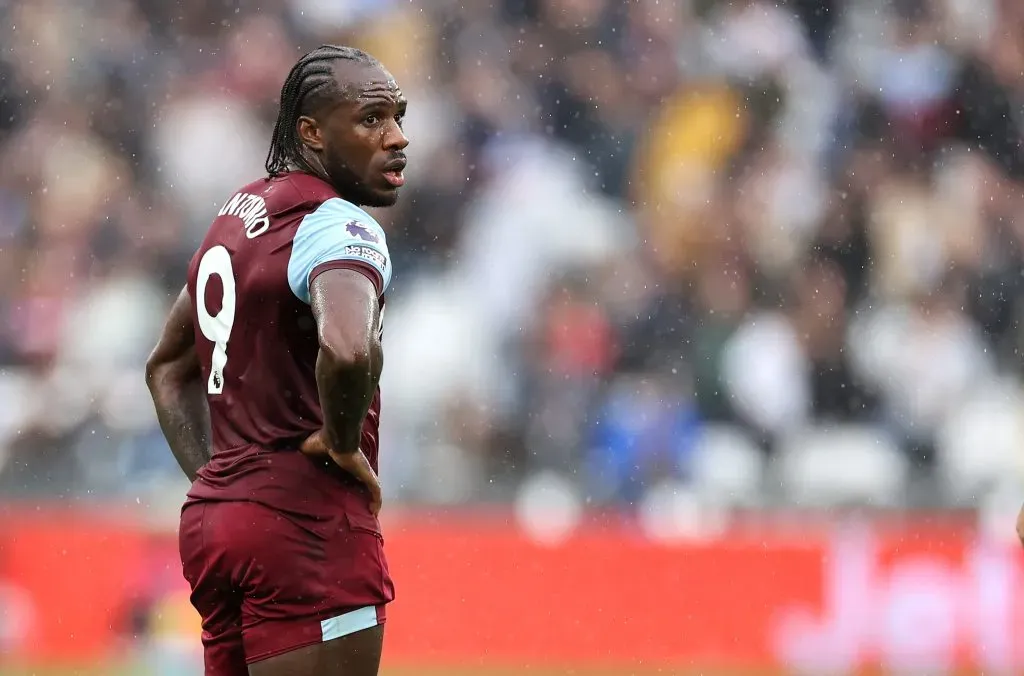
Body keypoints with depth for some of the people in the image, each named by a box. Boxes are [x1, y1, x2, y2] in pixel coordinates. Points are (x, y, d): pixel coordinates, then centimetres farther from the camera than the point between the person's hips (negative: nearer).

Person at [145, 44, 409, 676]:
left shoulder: (235, 216, 16)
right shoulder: (339, 226, -13)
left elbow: (168, 366, 28)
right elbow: (349, 351, -35)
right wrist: (343, 444, -16)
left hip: (213, 515, 9)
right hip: (306, 525, -9)